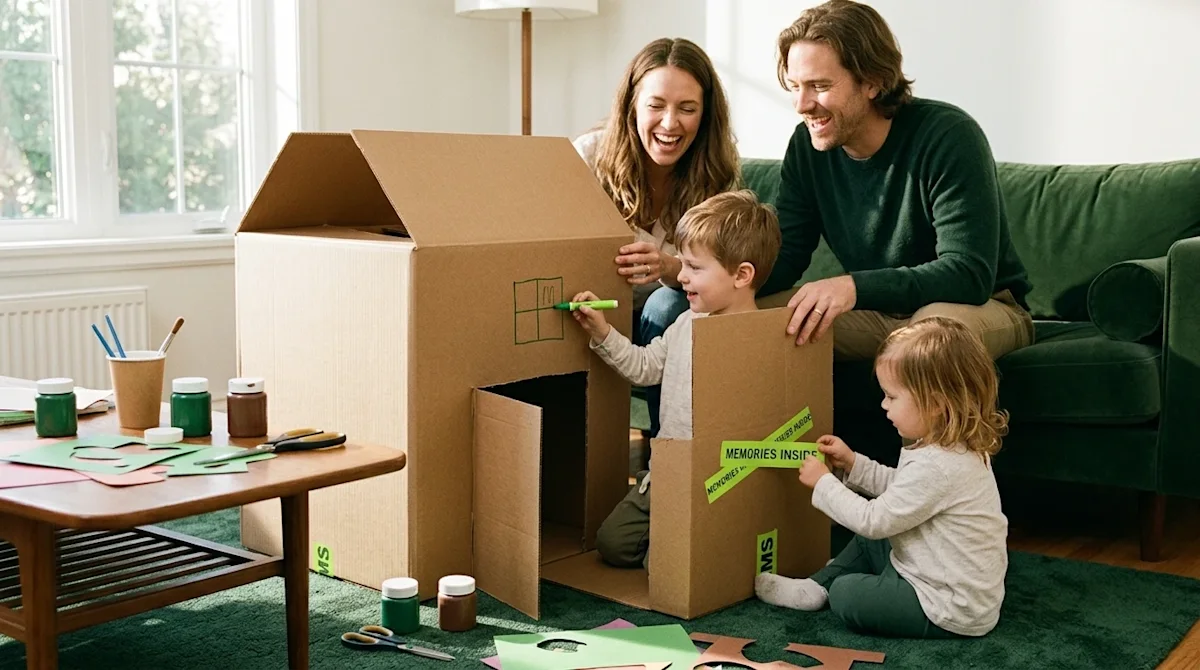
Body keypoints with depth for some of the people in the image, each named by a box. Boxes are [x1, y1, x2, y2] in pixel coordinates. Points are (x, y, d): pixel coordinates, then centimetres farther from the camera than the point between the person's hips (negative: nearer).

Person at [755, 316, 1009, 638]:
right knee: (867, 543, 24)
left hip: (952, 611, -11)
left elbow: (874, 520, -22)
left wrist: (823, 482, -9)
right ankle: (816, 587, 27)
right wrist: (853, 463, 10)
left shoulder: (937, 466, -32)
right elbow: (901, 490, 18)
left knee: (845, 595, -8)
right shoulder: (956, 448, 1)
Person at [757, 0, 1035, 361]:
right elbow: (785, 258, -5)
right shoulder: (807, 145, -5)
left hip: (980, 305, -4)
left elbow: (969, 275, -29)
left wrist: (855, 286, -43)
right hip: (881, 311, 5)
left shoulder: (949, 137, -22)